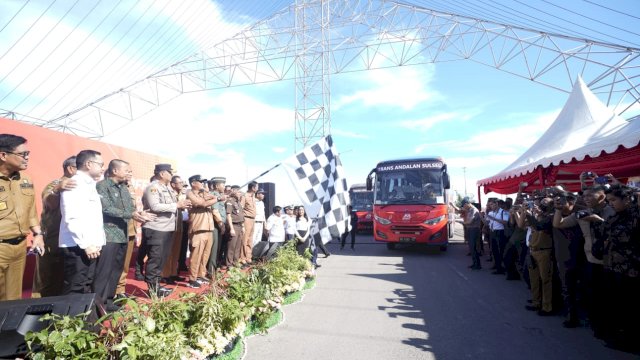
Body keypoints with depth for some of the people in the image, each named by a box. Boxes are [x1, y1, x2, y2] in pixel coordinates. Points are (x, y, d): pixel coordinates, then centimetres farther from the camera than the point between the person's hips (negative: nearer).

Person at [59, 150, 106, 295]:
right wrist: (86, 244, -19)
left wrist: (97, 242, 13)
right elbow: (72, 219, -19)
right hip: (77, 247, -9)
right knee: (75, 290, -4)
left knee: (87, 287, 13)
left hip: (91, 246, 9)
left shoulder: (90, 185, 19)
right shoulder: (74, 184, -11)